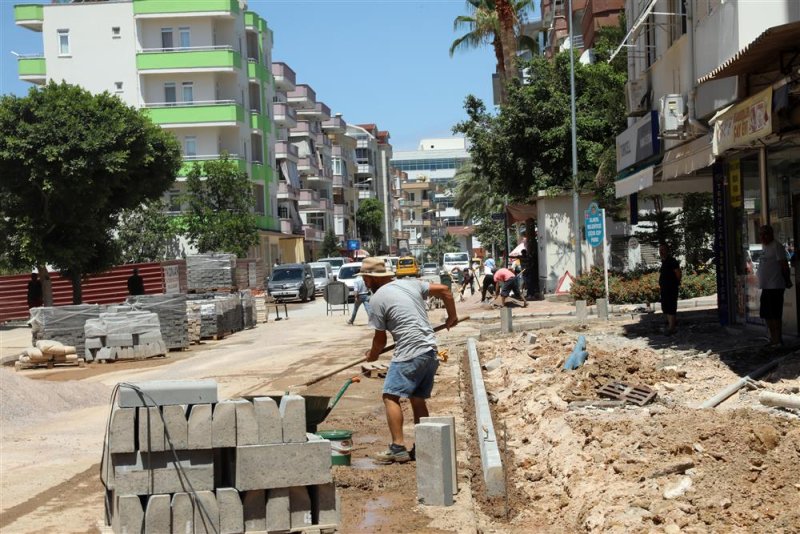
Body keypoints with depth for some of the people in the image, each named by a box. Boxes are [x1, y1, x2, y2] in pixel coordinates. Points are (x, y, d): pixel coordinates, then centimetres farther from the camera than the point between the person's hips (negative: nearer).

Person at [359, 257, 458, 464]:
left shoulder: (377, 299, -5)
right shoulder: (410, 283, 14)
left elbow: (380, 338, 1)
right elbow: (444, 290, 15)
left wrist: (372, 355, 20)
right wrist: (452, 317, 26)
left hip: (409, 354, -8)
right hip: (430, 351, 8)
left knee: (391, 396, -5)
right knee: (418, 399, 15)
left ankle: (398, 448, -10)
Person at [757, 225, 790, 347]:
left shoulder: (777, 246, -11)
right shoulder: (764, 247, 17)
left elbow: (784, 265, -12)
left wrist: (787, 281, -7)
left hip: (775, 286, -9)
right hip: (765, 286, 9)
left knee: (775, 315, -6)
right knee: (766, 315, 13)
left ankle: (778, 340, 0)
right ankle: (773, 338, 22)